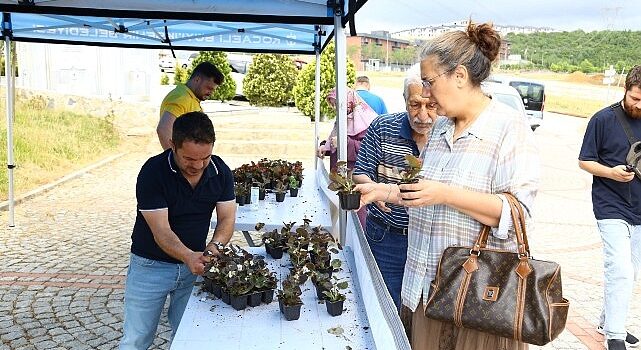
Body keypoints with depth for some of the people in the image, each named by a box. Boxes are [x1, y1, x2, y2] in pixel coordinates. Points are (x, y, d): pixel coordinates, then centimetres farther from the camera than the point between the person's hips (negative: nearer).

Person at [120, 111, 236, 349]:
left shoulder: (221, 171, -9)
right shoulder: (152, 173, -23)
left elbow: (227, 218, -7)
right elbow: (161, 231, -25)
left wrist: (216, 245, -29)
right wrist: (188, 257, -42)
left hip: (195, 263, 3)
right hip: (151, 264, -3)